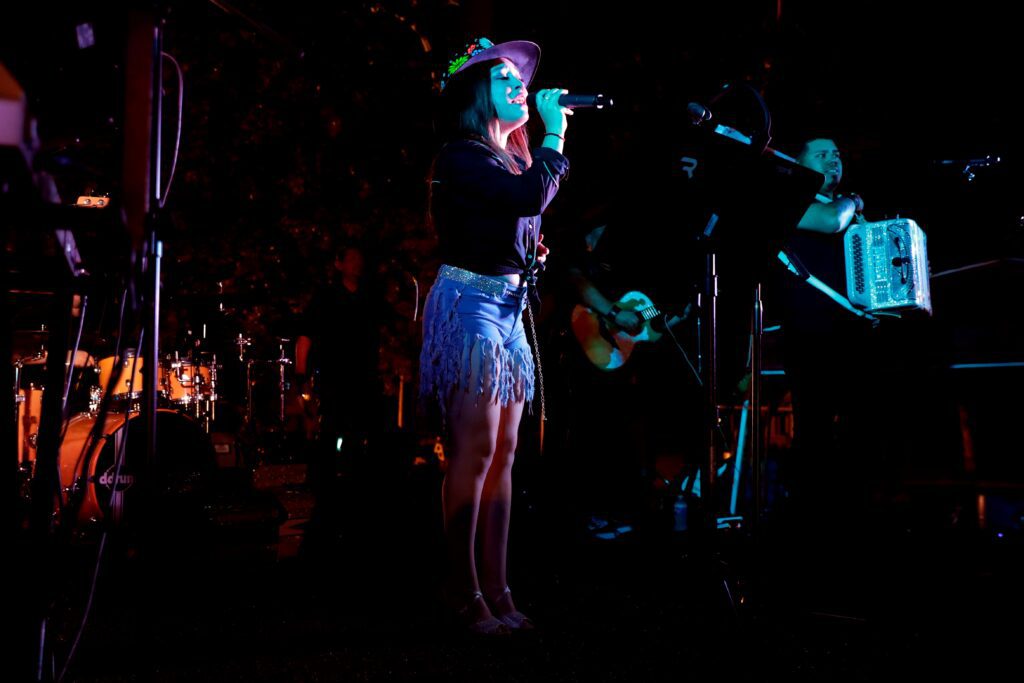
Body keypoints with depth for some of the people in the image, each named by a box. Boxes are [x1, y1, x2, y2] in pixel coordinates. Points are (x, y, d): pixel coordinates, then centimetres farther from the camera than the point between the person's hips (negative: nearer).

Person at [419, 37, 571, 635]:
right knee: (476, 450, -10)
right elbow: (530, 196, -22)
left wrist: (534, 255, 5)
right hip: (470, 303, -8)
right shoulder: (463, 155, -8)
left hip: (510, 308, 8)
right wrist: (555, 133, -11)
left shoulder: (513, 159, 17)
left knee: (503, 454, 5)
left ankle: (496, 589, 9)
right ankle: (465, 591, -4)